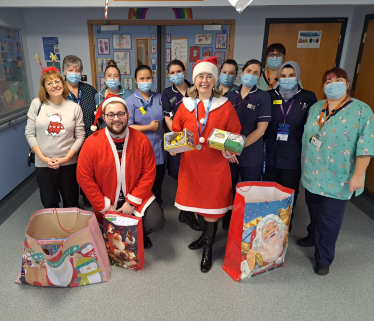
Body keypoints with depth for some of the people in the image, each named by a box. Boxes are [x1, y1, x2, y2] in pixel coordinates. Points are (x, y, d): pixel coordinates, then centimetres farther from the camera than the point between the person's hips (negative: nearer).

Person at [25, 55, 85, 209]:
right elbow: (29, 133, 1)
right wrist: (43, 158, -8)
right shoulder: (37, 104, 0)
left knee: (71, 203, 13)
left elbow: (80, 137, -2)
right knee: (49, 204, 15)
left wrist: (66, 158, -11)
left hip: (69, 164, 0)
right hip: (43, 165, 1)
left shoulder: (74, 107, -2)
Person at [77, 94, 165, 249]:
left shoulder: (141, 140, -10)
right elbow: (84, 177, -10)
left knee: (156, 221, -16)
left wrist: (132, 202, -13)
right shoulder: (92, 143, -13)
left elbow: (149, 173, -8)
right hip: (106, 203, 0)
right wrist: (105, 206, -10)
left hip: (135, 197, 1)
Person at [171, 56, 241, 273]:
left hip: (215, 166, -3)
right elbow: (176, 132, 13)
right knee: (196, 203, 15)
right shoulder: (186, 105, 5)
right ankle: (206, 236, 41)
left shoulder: (225, 106, -2)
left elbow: (234, 135, 3)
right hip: (190, 165, 3)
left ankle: (208, 249, 23)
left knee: (212, 206, 4)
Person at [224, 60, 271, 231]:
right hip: (228, 153, 3)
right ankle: (227, 221, 37)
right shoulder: (230, 96, 5)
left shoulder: (263, 97, -4)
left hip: (251, 155, -2)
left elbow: (261, 129, -10)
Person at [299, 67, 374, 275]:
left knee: (329, 219, 4)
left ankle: (323, 259, 20)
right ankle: (313, 237, 45)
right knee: (314, 211, 20)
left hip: (337, 179, -4)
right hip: (312, 174, 5)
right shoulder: (315, 108, 6)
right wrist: (304, 165, 13)